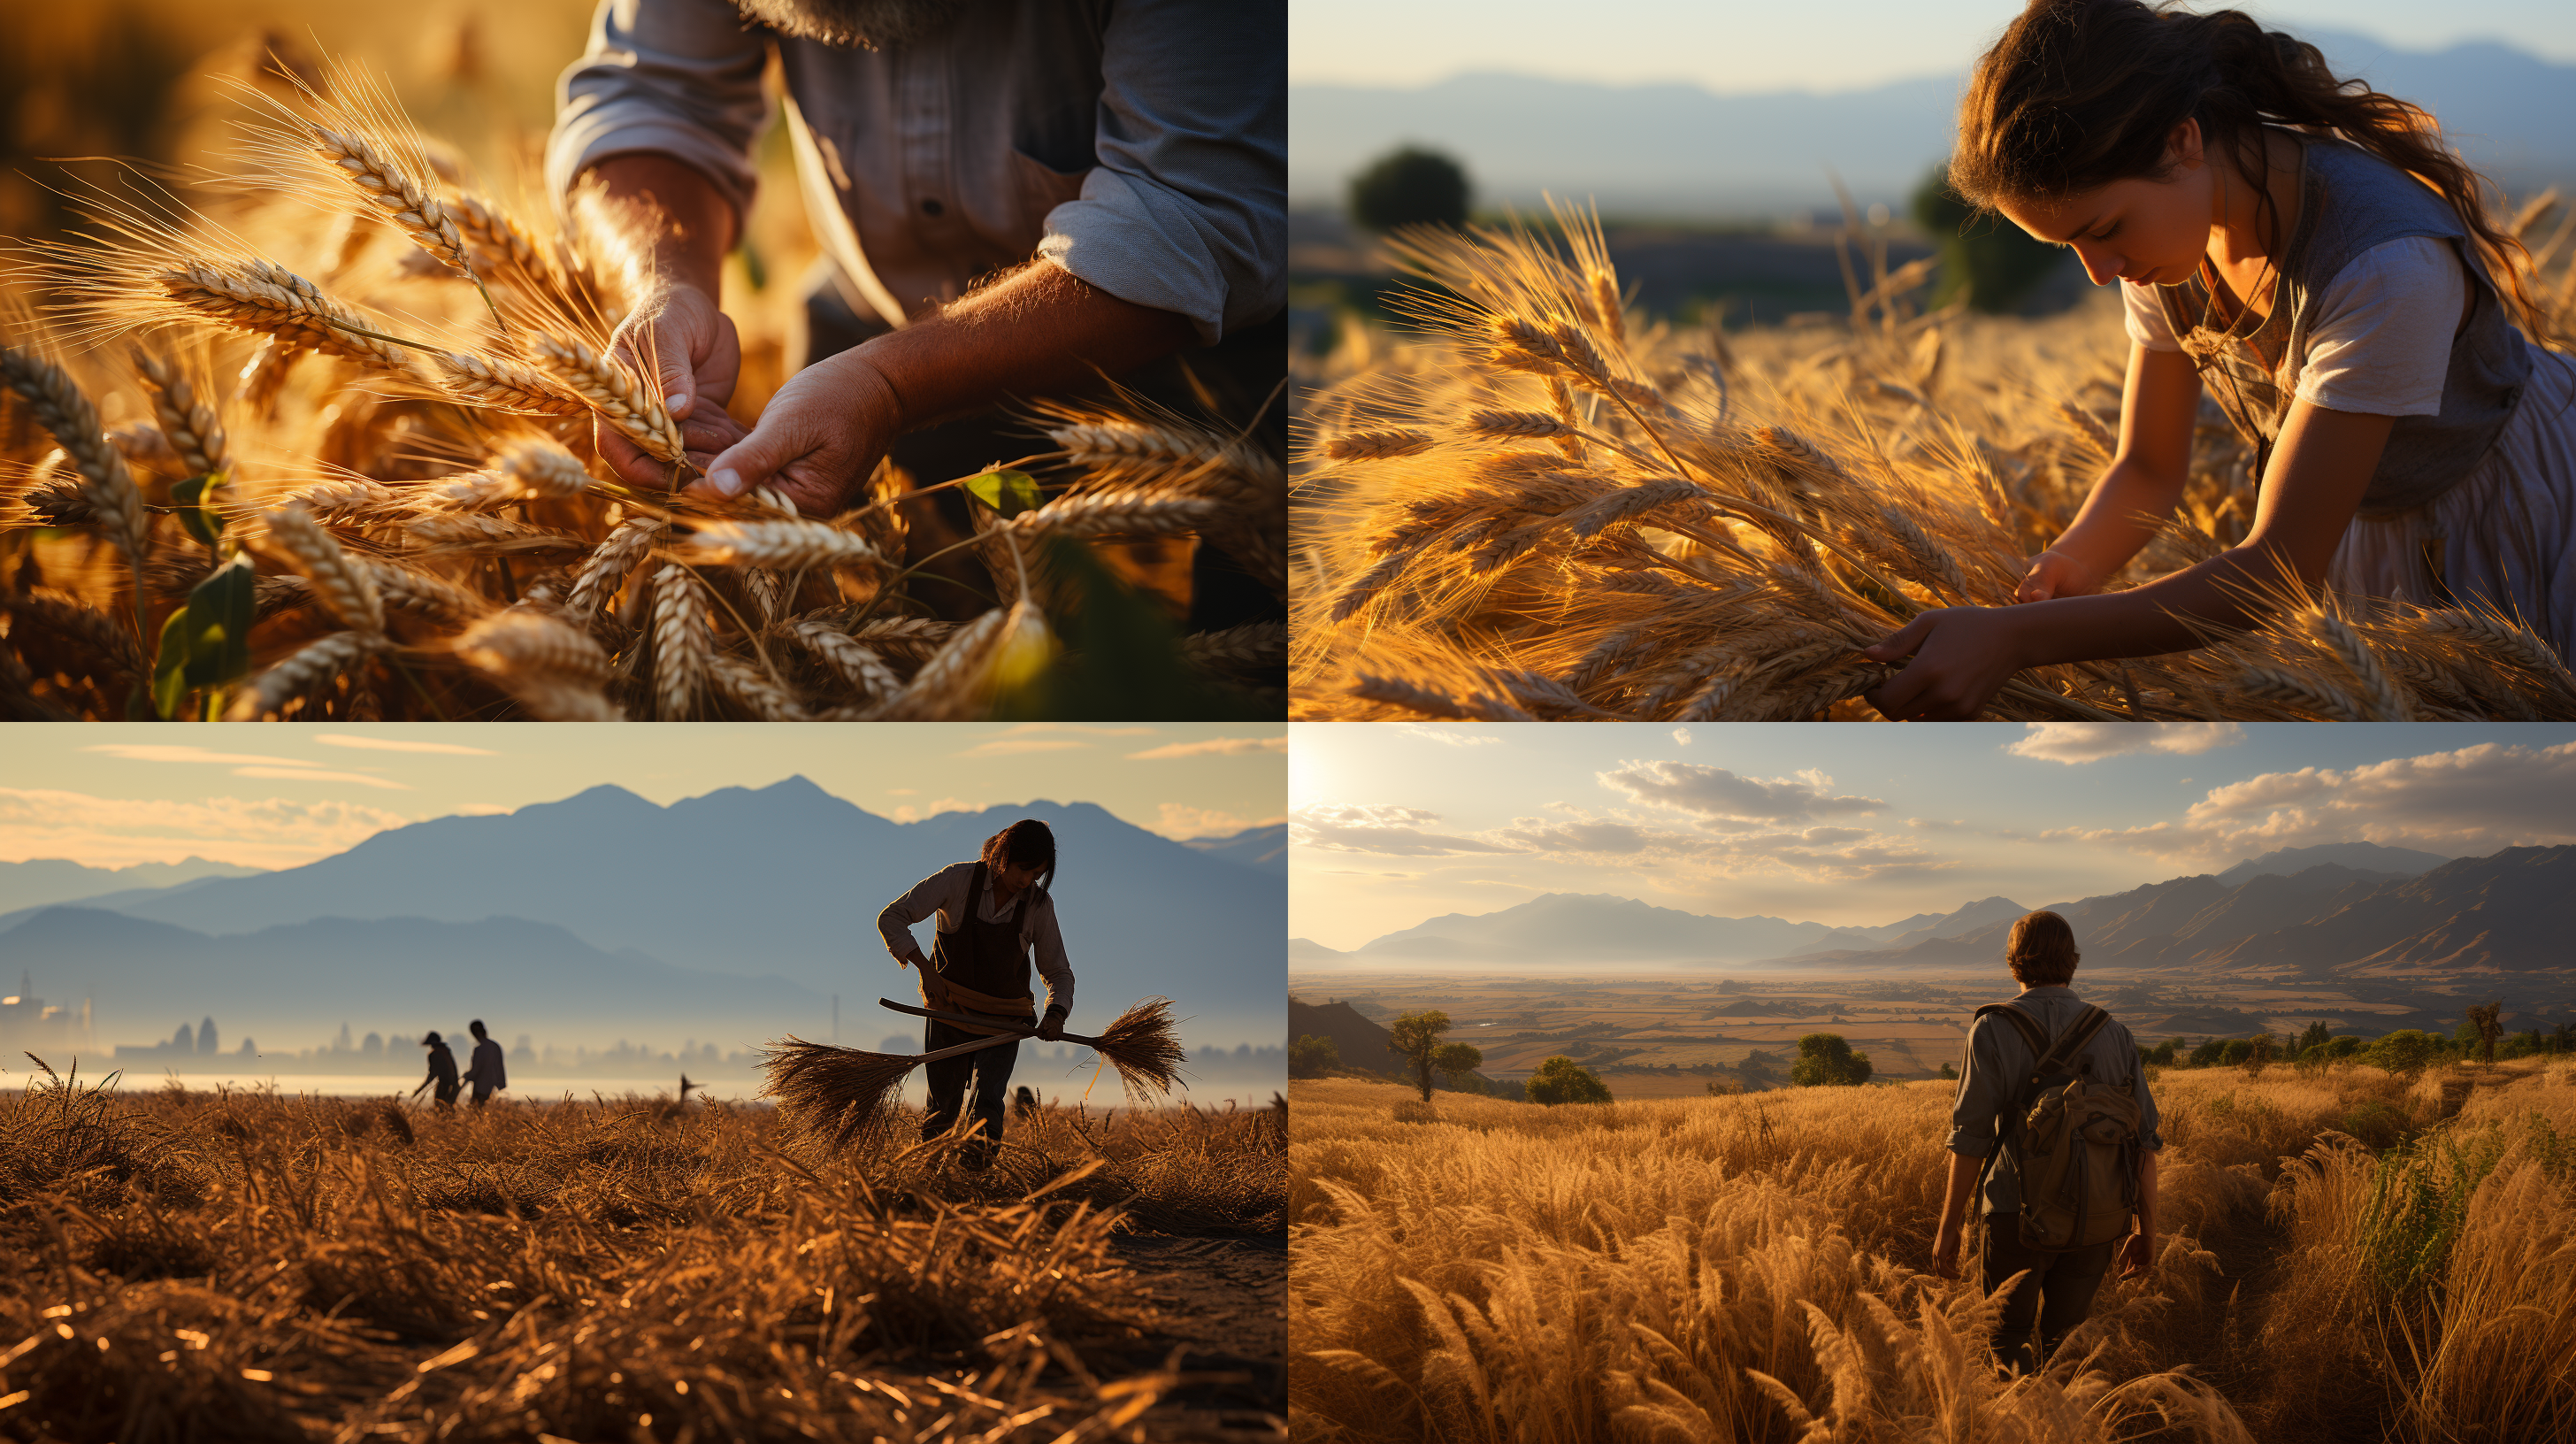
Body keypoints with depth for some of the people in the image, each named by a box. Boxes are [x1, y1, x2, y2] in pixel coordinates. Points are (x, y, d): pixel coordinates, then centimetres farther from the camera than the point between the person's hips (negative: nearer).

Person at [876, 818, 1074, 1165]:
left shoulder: (1038, 905, -5)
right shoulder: (959, 880, -11)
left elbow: (1058, 971, 5)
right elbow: (891, 918, -10)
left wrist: (1056, 1013, -16)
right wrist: (924, 967, -21)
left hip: (1003, 1023, 1)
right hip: (950, 1009, -1)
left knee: (987, 1104, -19)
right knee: (942, 1110, 5)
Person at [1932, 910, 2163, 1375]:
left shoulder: (1993, 1030, -7)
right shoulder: (2113, 1034, 4)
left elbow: (1971, 1137, -11)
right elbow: (2145, 1140, 3)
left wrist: (1949, 1226, -4)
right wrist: (2147, 1231, 10)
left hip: (2018, 1214, -3)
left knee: (2008, 1340, 9)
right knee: (2063, 1344, 15)